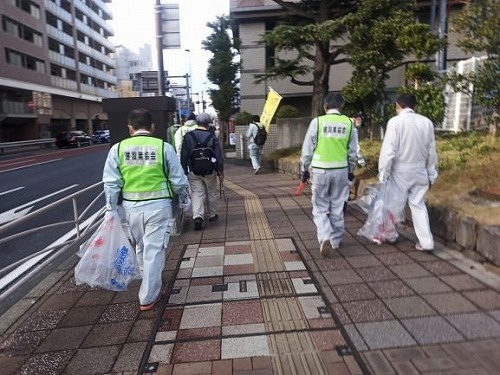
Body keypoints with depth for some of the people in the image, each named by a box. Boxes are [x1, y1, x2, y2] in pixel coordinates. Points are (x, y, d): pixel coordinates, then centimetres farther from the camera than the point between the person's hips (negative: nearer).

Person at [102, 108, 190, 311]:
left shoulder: (118, 148, -2)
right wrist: (185, 200, 12)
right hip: (158, 205, -3)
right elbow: (178, 180, -2)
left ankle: (151, 286, 41)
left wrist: (111, 208, 8)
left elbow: (111, 183, -1)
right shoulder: (163, 147, -6)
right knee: (154, 250, 6)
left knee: (141, 248, 22)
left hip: (131, 206, 3)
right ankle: (148, 298, 13)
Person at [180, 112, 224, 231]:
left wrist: (184, 171, 5)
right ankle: (212, 215, 30)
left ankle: (198, 216, -16)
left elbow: (183, 156, -2)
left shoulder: (188, 136, -3)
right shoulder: (212, 138, -6)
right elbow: (218, 156, -6)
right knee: (212, 193, 17)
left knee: (197, 193, 3)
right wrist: (220, 172, 1)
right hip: (209, 172, 0)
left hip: (193, 172, 0)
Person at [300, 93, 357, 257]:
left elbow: (307, 149, -4)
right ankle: (336, 241, 27)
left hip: (321, 170, -2)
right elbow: (352, 151, 6)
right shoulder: (348, 123, 0)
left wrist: (304, 169, 7)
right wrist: (351, 171, 19)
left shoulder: (317, 122, -7)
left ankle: (325, 238, -11)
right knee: (337, 208, 14)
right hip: (341, 170, 3)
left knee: (320, 208, 8)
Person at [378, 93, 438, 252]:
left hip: (400, 171, -4)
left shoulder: (395, 121, -12)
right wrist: (432, 174, 14)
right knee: (418, 205, 12)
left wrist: (383, 173, -7)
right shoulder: (427, 122, 1)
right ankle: (426, 242, 10)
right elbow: (432, 151, 5)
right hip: (420, 171, 4)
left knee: (395, 204, 11)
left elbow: (388, 150, -15)